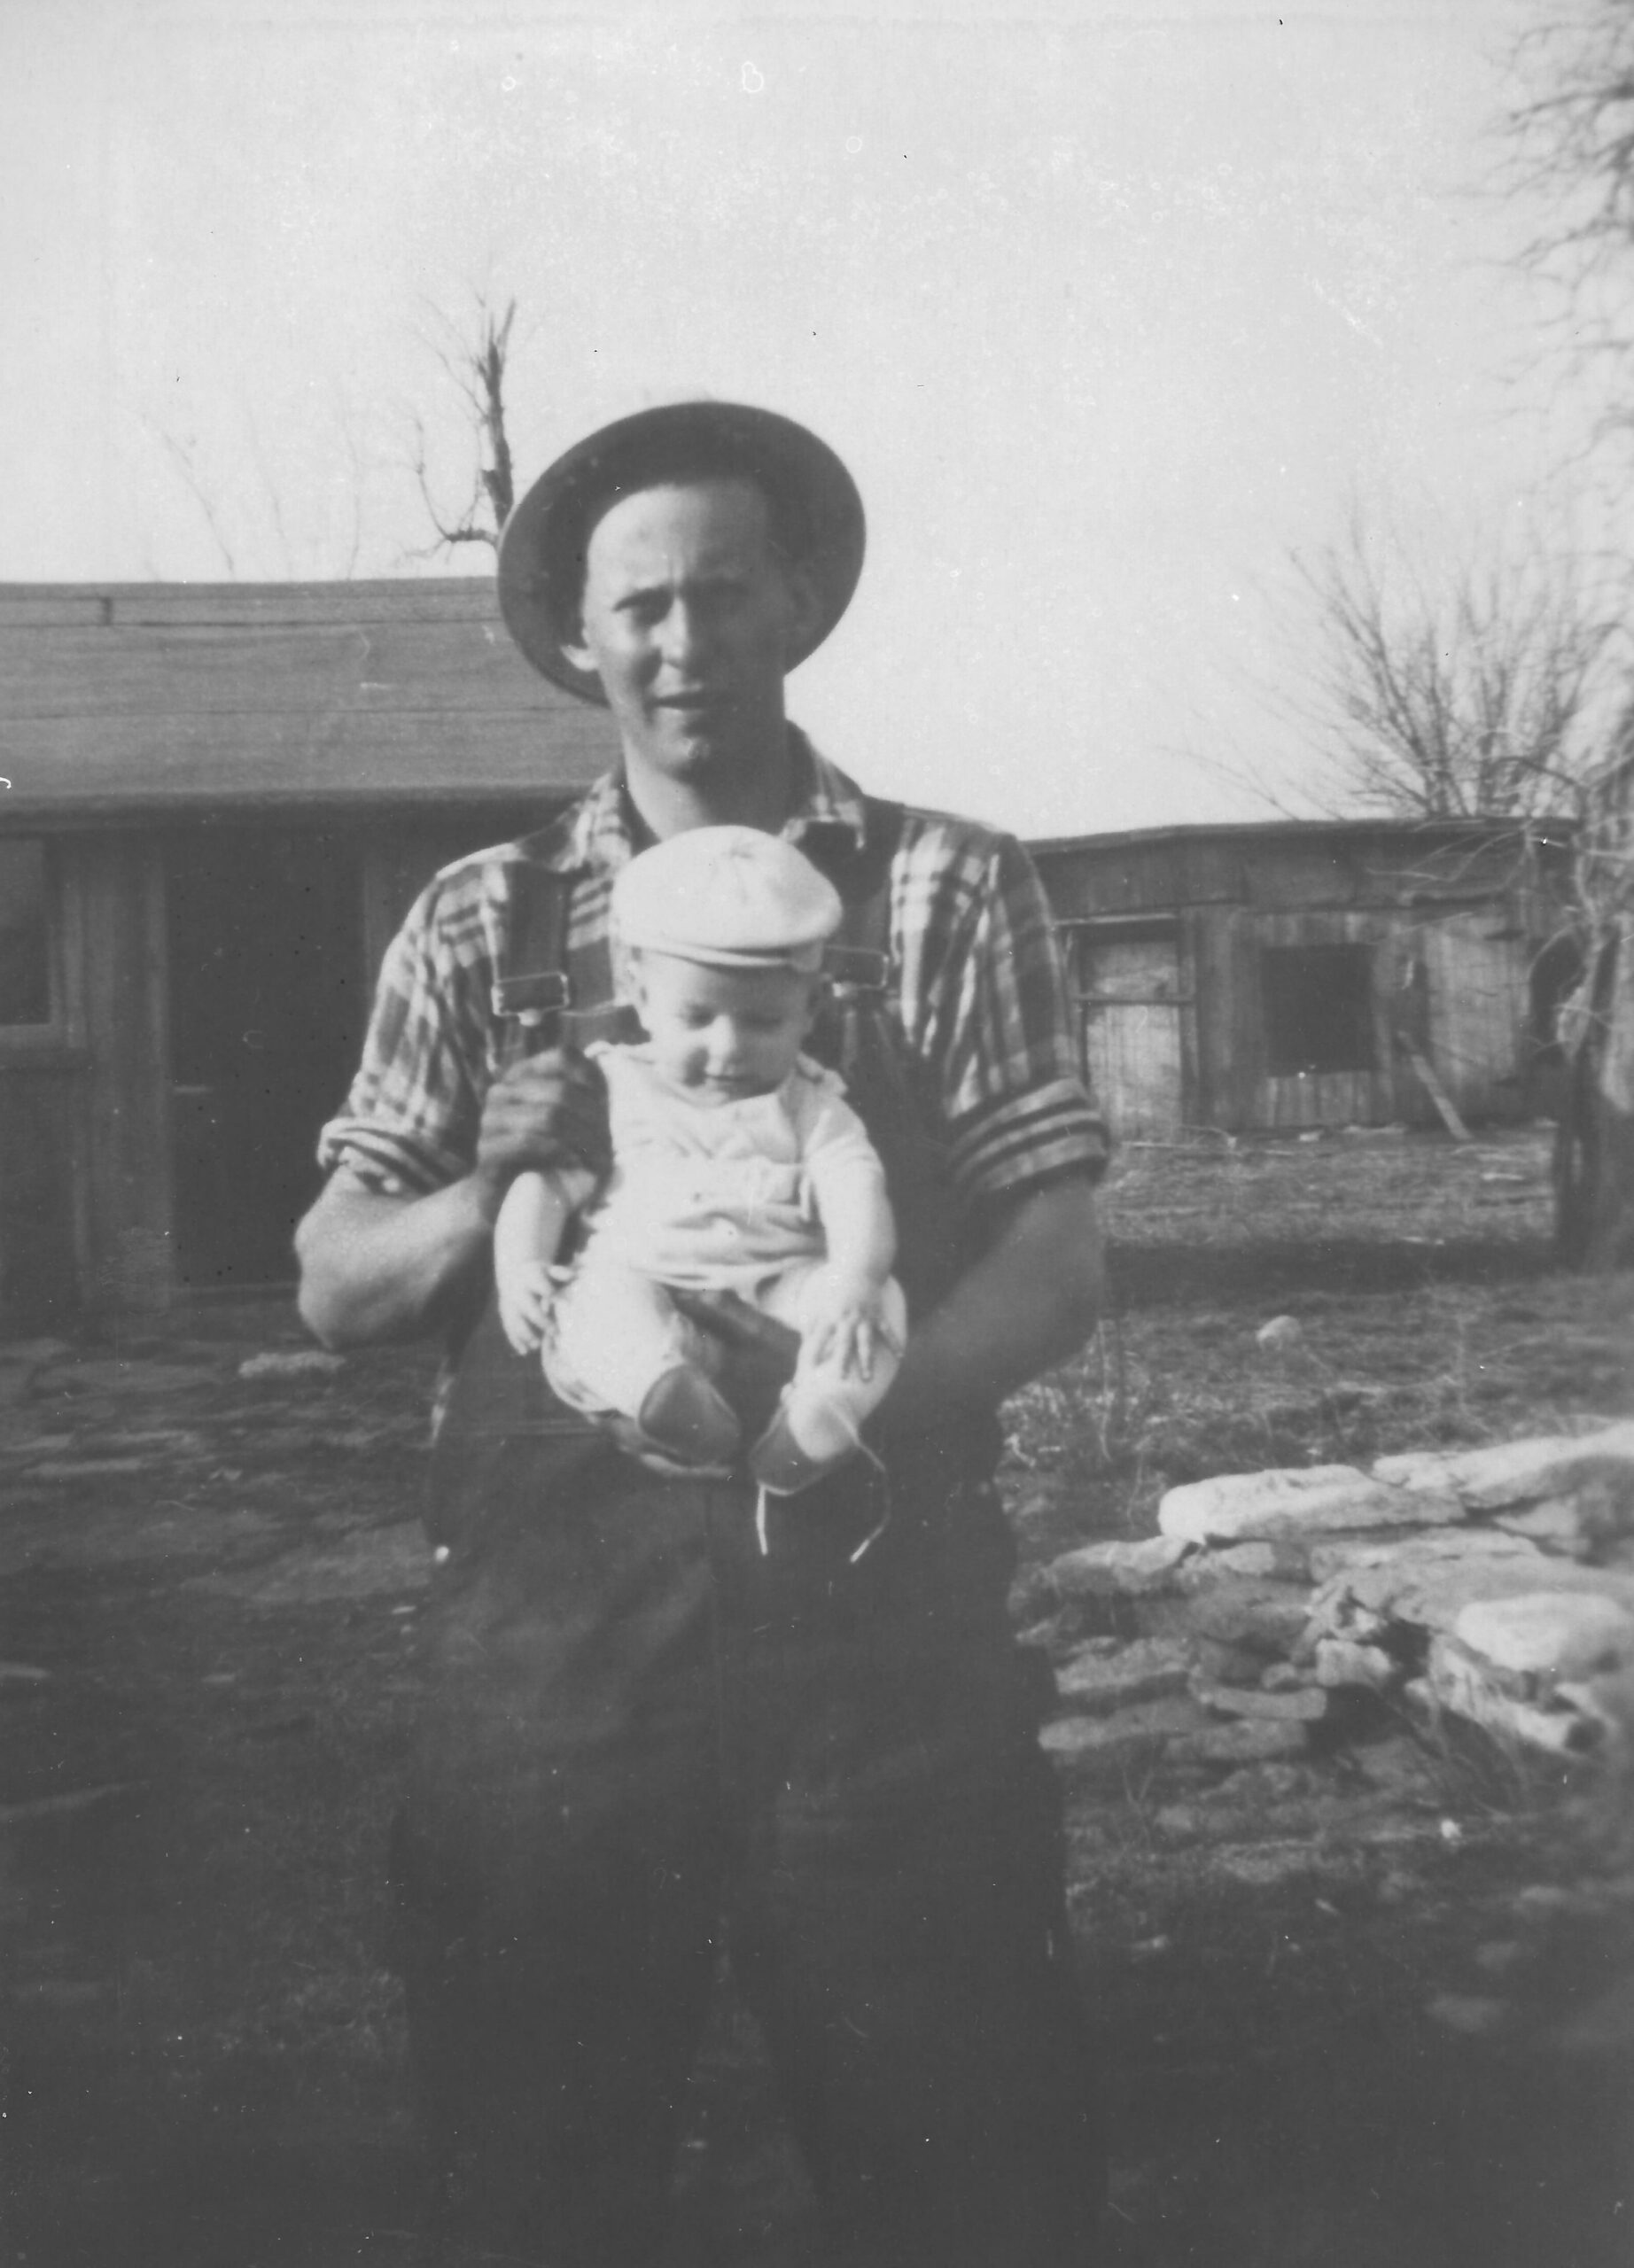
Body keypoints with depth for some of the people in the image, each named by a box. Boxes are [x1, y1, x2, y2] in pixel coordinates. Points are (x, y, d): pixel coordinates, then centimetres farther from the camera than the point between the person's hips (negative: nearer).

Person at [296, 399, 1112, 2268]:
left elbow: (1054, 1262, -3)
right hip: (545, 1638, 2)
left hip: (886, 1630, -1)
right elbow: (332, 1290, 6)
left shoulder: (947, 886, 3)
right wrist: (491, 1188, -14)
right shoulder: (477, 922, 8)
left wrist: (864, 1392, -22)